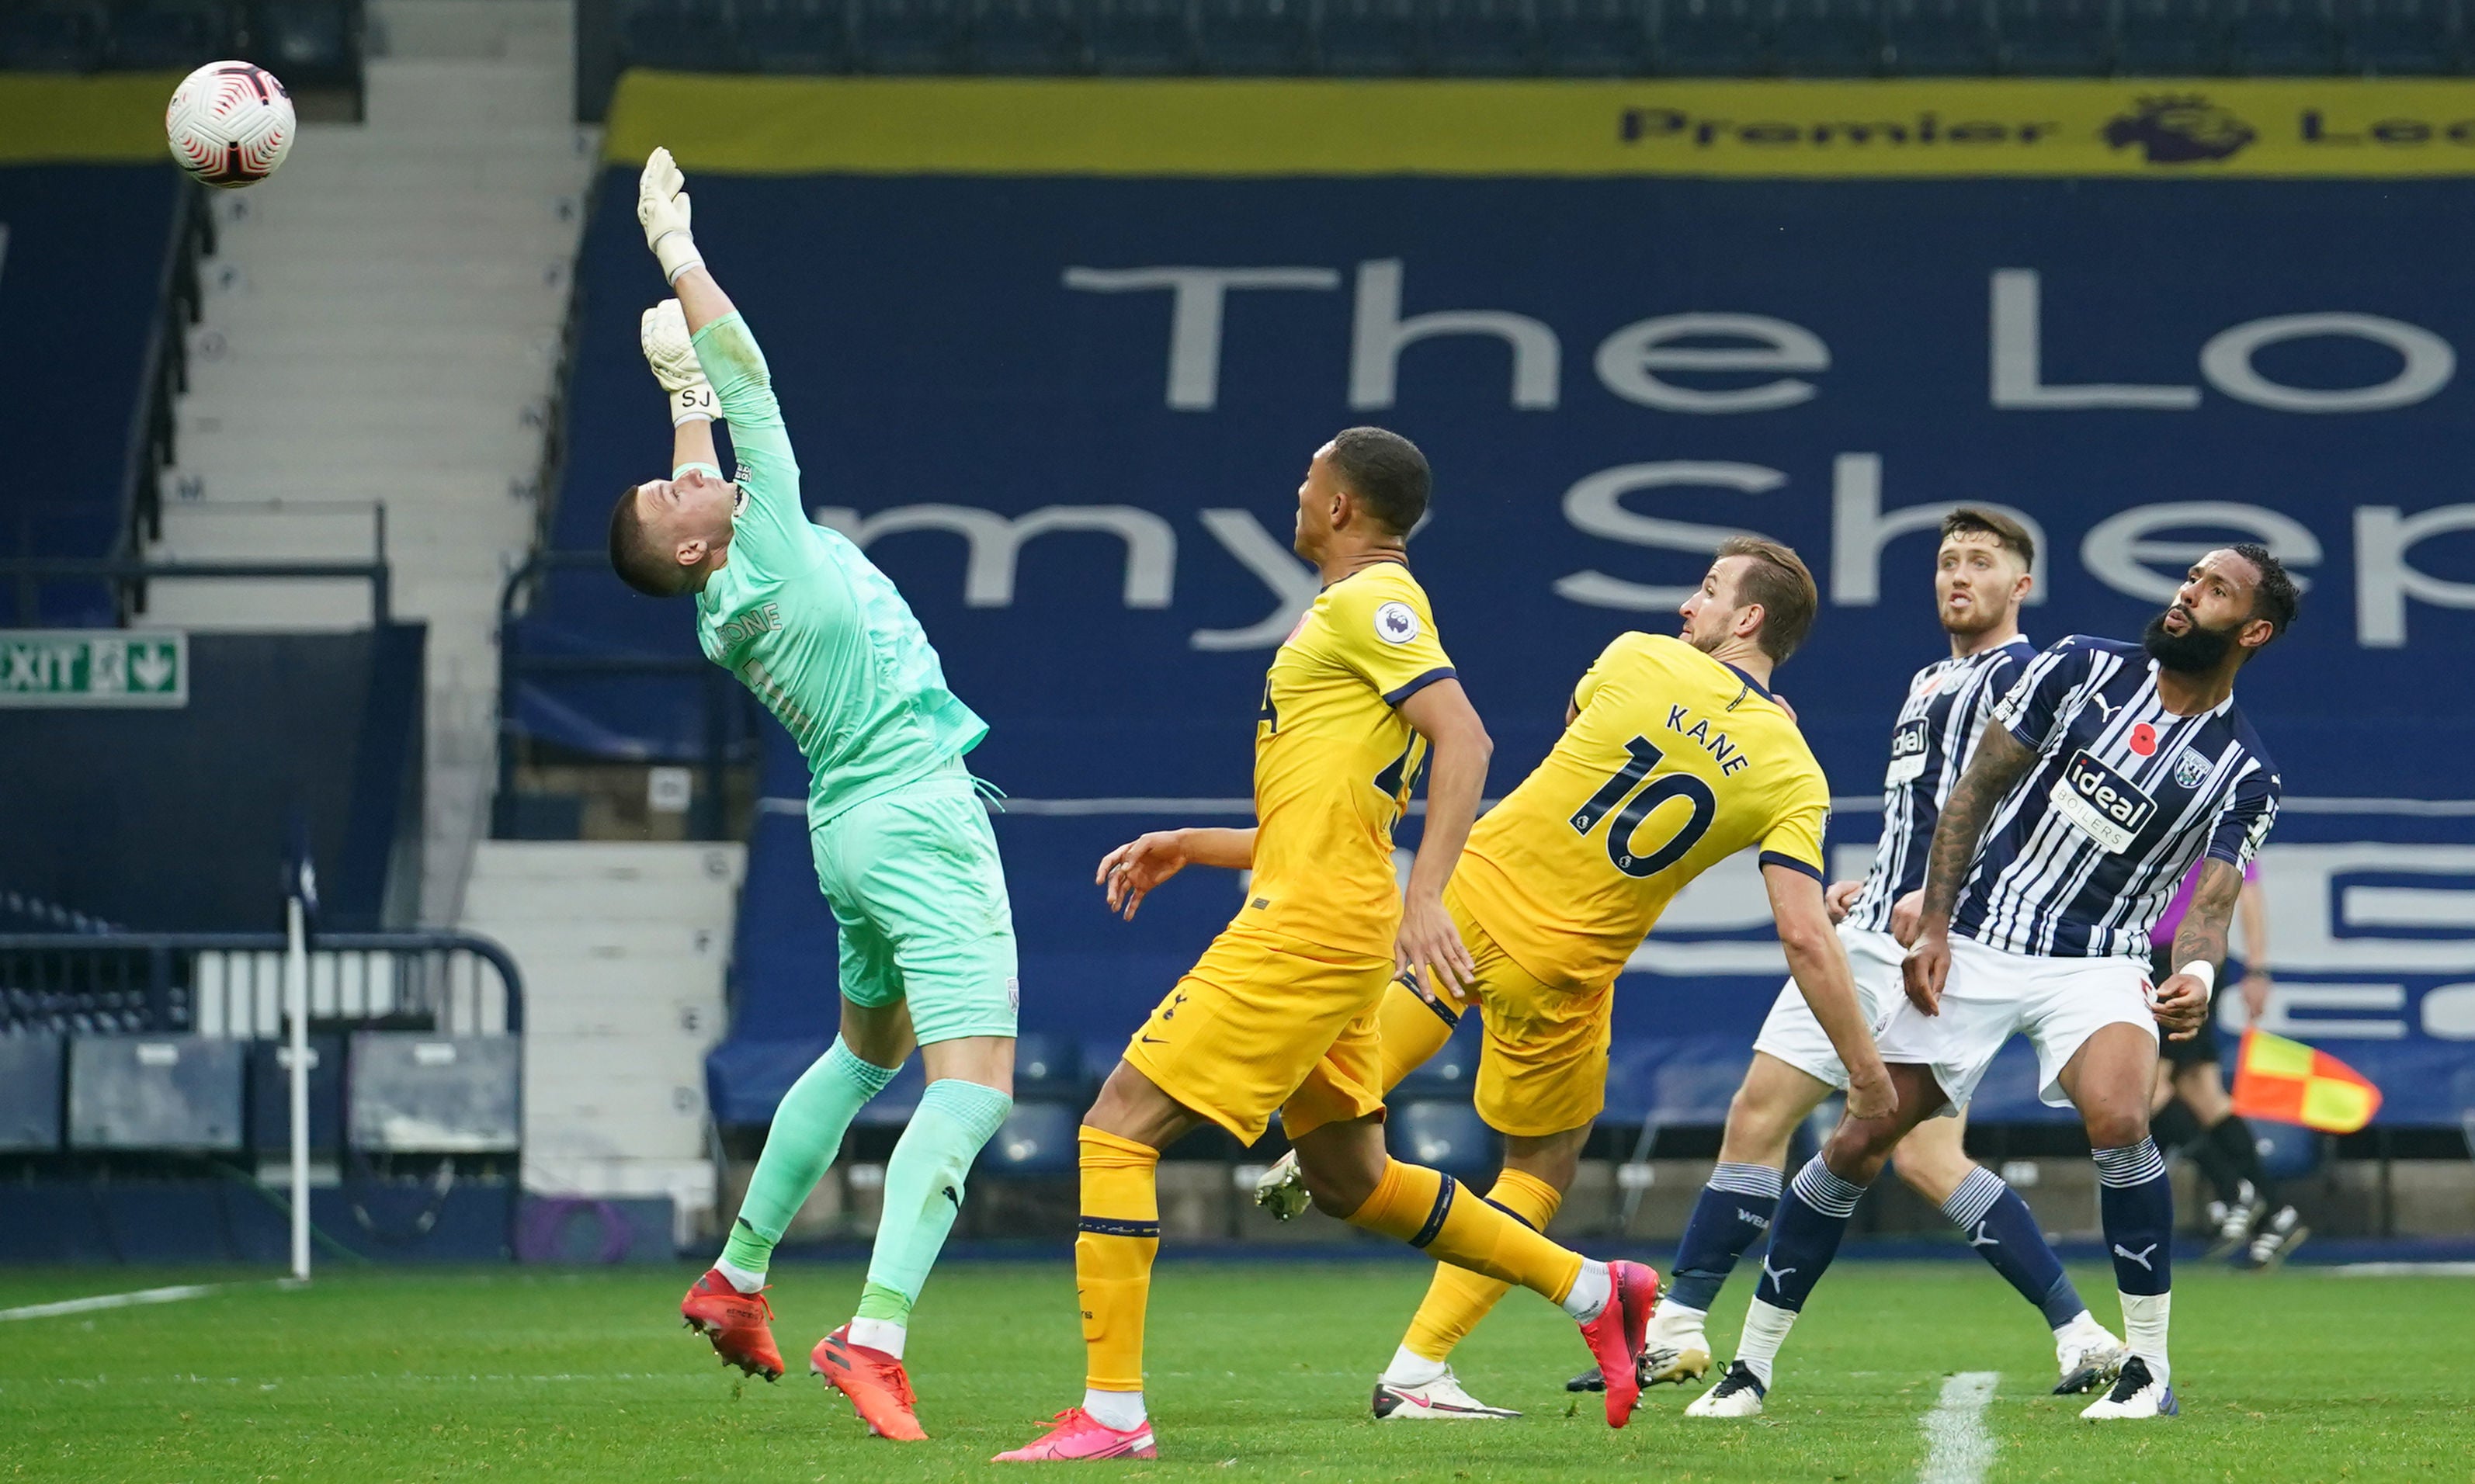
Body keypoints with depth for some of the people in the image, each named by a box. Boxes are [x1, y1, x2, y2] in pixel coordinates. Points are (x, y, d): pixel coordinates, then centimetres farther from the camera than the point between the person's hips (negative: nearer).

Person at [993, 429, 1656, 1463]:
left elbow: (1464, 739, -22)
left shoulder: (1368, 602, -8)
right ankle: (1592, 1290, 21)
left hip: (1304, 931, -10)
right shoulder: (1356, 611, 22)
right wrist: (1187, 848, 22)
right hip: (1318, 931, 10)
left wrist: (1423, 897, -30)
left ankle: (1111, 1414, -12)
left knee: (1119, 1131, -10)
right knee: (1352, 1183, 18)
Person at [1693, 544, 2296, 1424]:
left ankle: (2149, 1367, -17)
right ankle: (1751, 1365, 10)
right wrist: (1934, 927, -4)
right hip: (1975, 947, 1)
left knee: (2117, 1119, -30)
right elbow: (1975, 790, 3)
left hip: (2097, 962, -1)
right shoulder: (2084, 670, 0)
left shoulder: (2242, 776, -2)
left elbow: (2209, 905, -10)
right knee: (1861, 1141, -3)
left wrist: (2197, 974, -33)